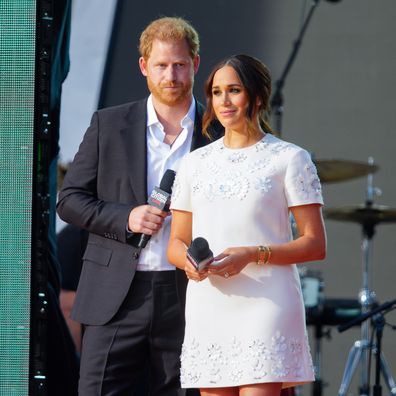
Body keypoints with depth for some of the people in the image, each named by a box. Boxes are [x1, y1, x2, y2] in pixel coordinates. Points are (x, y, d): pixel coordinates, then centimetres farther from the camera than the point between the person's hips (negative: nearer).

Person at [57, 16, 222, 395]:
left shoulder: (219, 134, 5)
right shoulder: (109, 124, 7)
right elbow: (69, 200, 7)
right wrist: (125, 218, -10)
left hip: (187, 297, 0)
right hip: (115, 296, 0)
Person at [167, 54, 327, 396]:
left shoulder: (290, 158, 4)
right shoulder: (196, 163, 17)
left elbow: (315, 245, -1)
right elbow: (176, 244, 18)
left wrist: (253, 254, -15)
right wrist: (189, 261, -6)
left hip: (265, 302, -4)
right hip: (207, 305, 4)